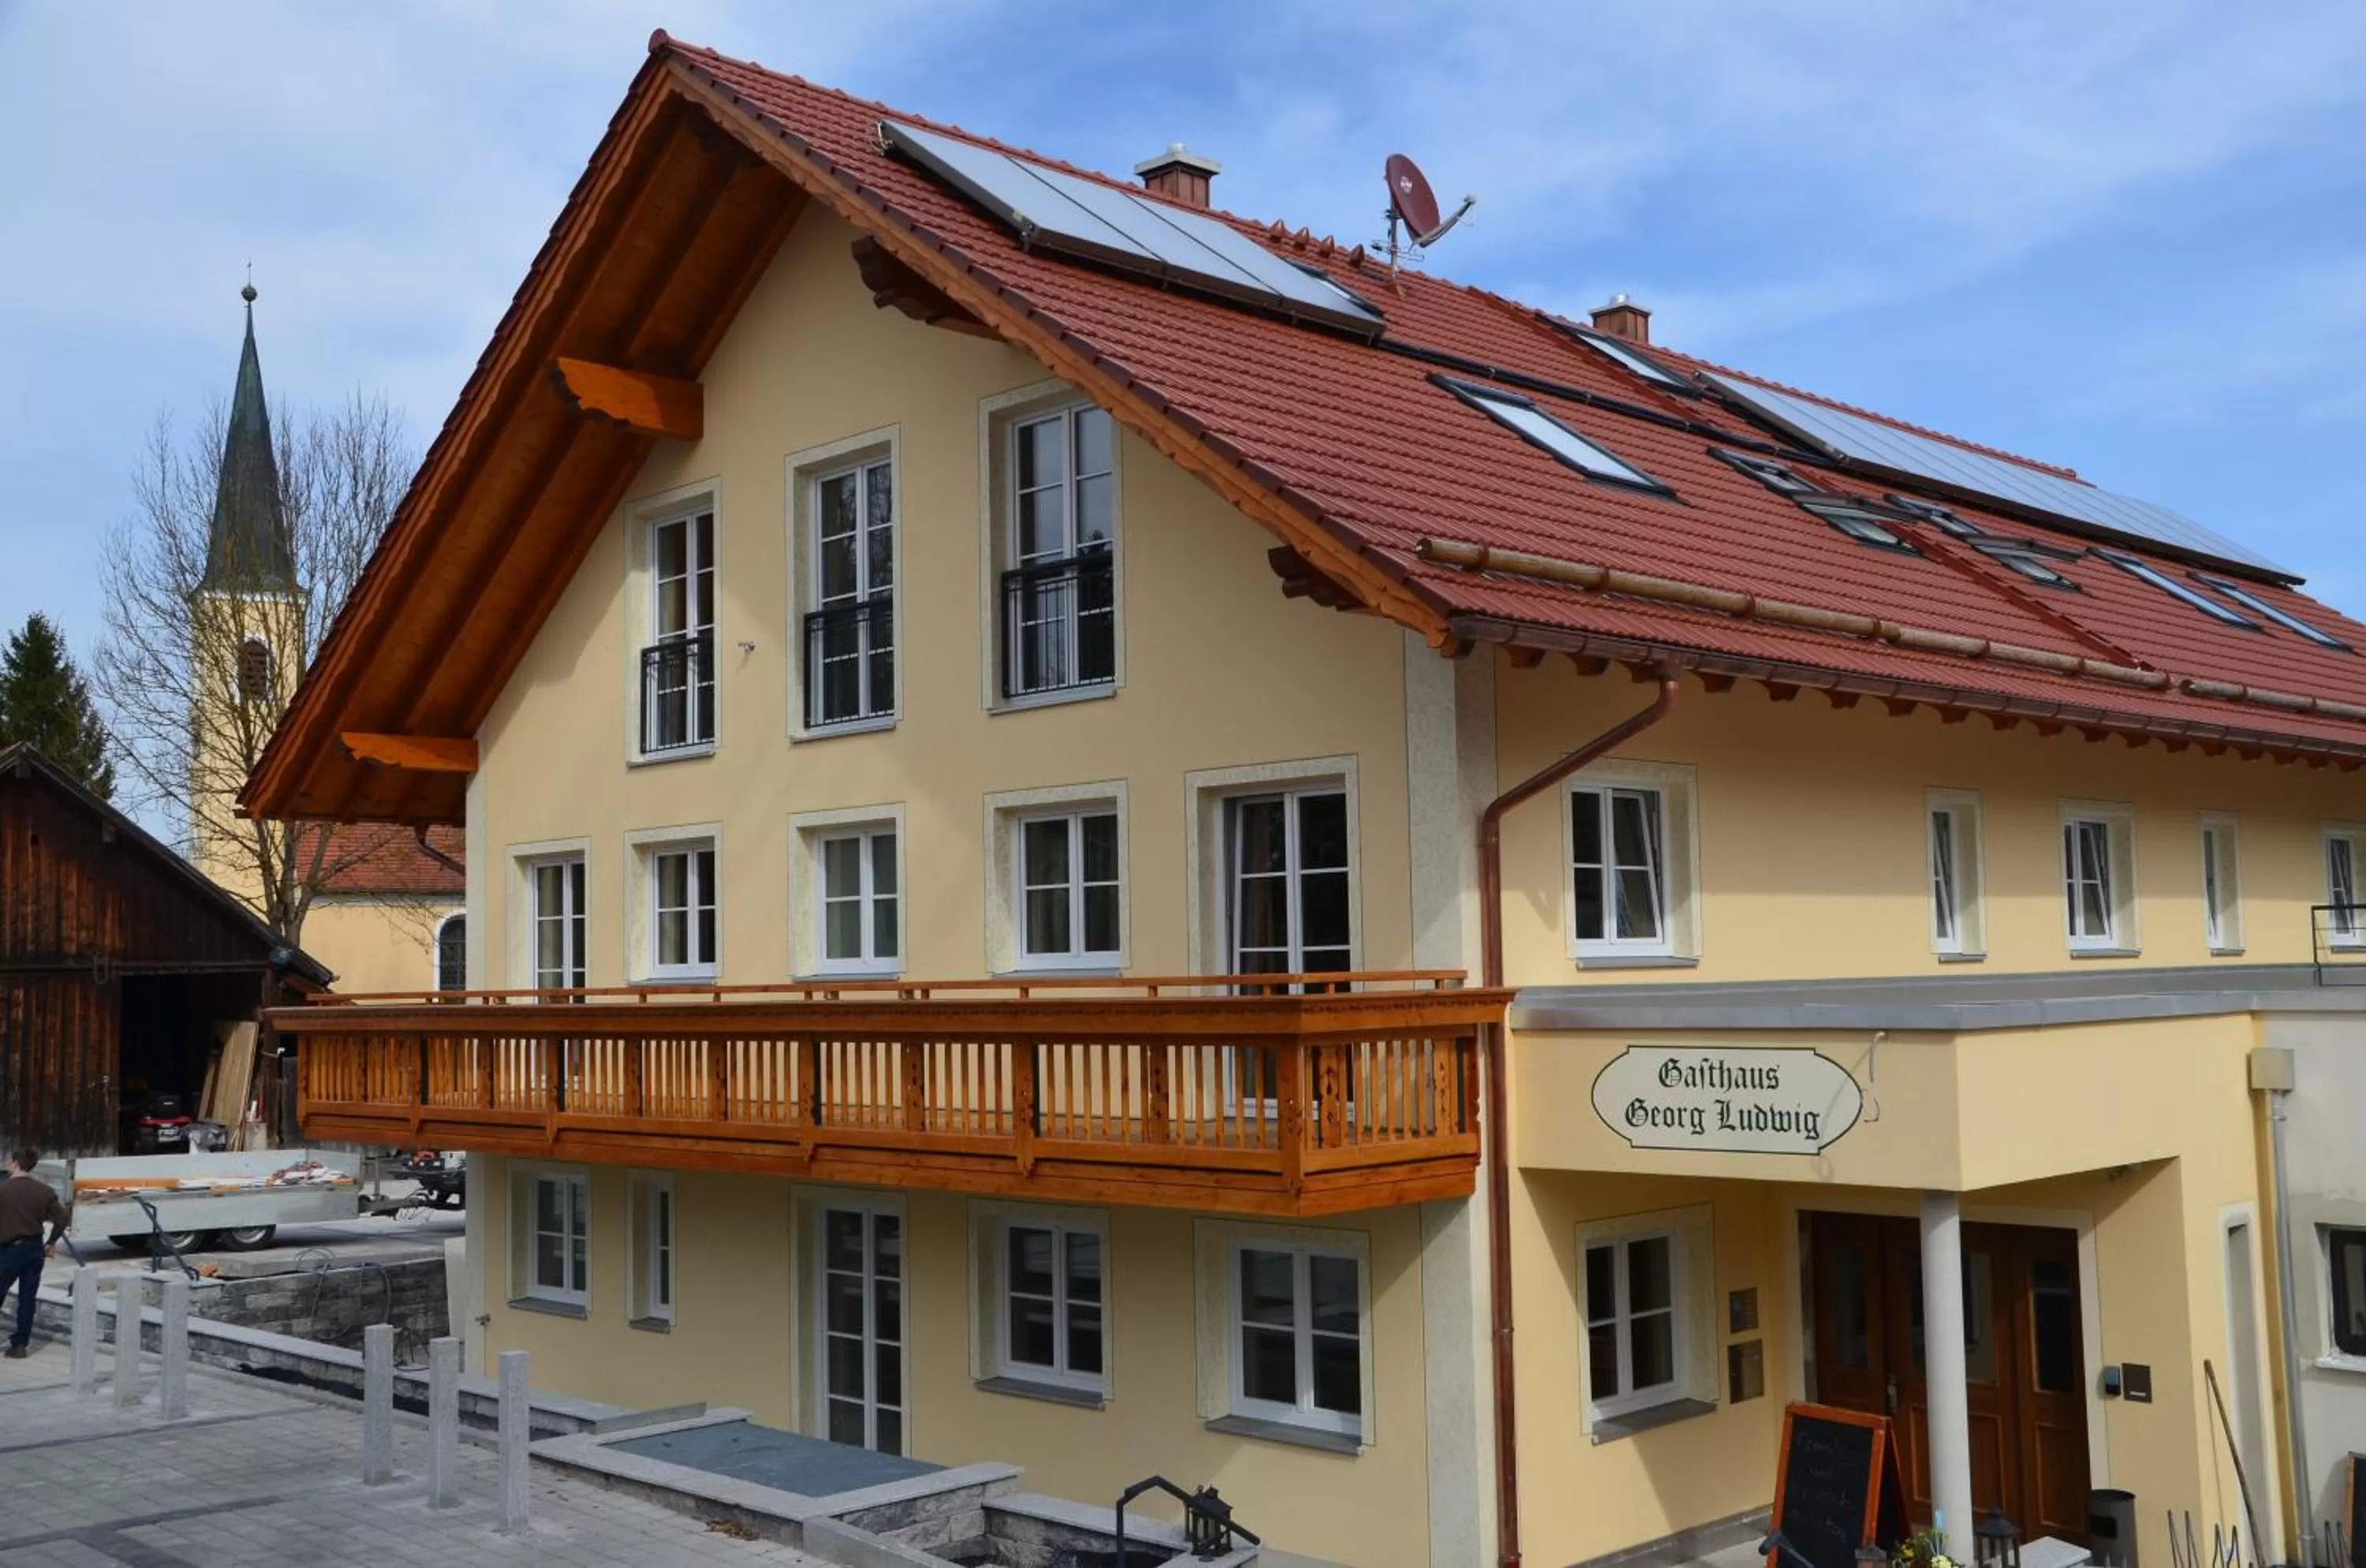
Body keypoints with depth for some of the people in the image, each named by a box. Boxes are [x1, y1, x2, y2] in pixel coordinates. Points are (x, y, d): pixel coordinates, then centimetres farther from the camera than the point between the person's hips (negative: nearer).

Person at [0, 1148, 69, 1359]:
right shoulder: (44, 1190, 2)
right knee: (27, 1299, 8)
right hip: (35, 1248, 4)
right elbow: (61, 1218, 1)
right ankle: (19, 1345, 9)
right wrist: (51, 1242, 12)